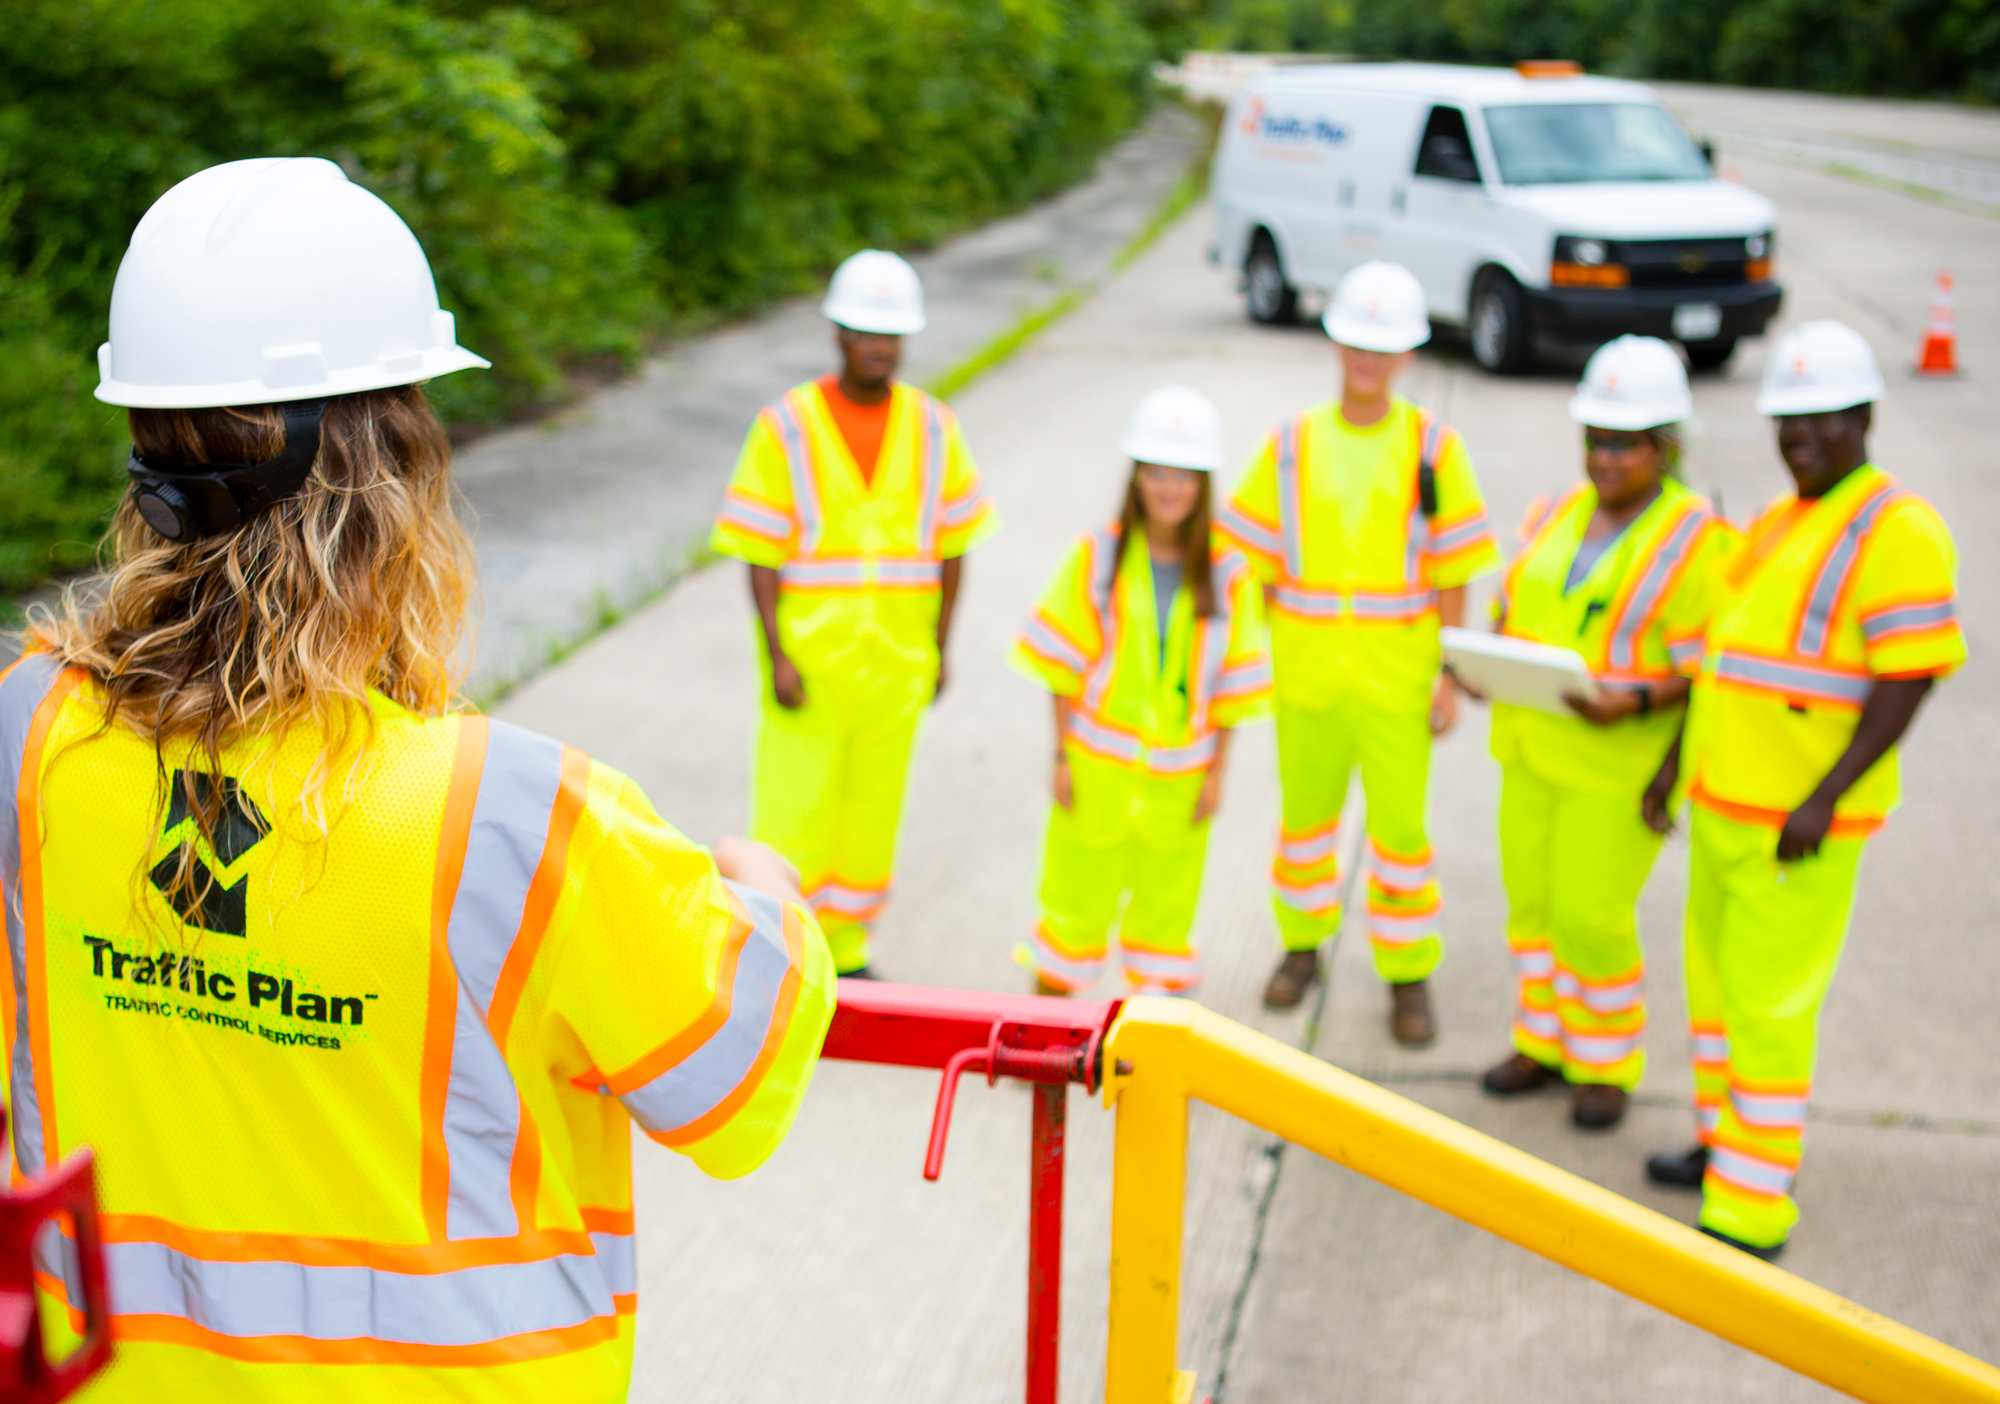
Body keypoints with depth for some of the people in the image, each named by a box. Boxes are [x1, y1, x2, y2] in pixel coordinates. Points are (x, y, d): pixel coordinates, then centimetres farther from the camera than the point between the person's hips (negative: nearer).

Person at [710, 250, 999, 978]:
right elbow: (759, 553, -7)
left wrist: (939, 648, 5)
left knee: (874, 805, 10)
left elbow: (951, 548, 8)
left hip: (897, 663, 3)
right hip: (810, 657, -3)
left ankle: (845, 945, 24)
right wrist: (777, 655, -13)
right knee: (793, 806, -1)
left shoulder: (933, 428, 4)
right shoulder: (787, 425, -6)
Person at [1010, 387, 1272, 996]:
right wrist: (1061, 756, -3)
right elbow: (1063, 664, -2)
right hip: (1097, 765, 0)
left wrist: (1217, 771, -1)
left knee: (1167, 901, 12)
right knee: (1077, 899, 10)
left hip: (1180, 776, 1)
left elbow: (1234, 683, 1)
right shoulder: (1098, 556, -5)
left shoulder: (1228, 574, -4)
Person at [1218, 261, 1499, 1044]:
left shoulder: (1433, 449, -3)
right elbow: (1257, 563, 5)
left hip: (1396, 674, -2)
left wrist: (1450, 678, -6)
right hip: (1304, 668, 2)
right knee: (1305, 812, 15)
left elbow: (1452, 575, -2)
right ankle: (1302, 945, 35)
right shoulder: (1291, 445, 1)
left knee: (1400, 826, 2)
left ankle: (1408, 977, 17)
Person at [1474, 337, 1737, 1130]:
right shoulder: (1556, 516, 9)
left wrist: (1637, 701, -29)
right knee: (1531, 899, 12)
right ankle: (1544, 1042, 30)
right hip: (1530, 745, 6)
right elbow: (1512, 611, 17)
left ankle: (1607, 1063, 19)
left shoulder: (1697, 539, -10)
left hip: (1621, 760, -6)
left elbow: (1706, 667, -12)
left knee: (1591, 916, -2)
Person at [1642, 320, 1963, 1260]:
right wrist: (1679, 755, 16)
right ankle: (1729, 1141, 36)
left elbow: (1910, 675, -19)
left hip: (1800, 820, -9)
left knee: (1768, 1002, -4)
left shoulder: (1896, 530, -14)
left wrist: (1826, 799, -23)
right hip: (1727, 798, 9)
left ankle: (1751, 1208, 5)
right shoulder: (1779, 522, 13)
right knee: (1715, 973, 18)